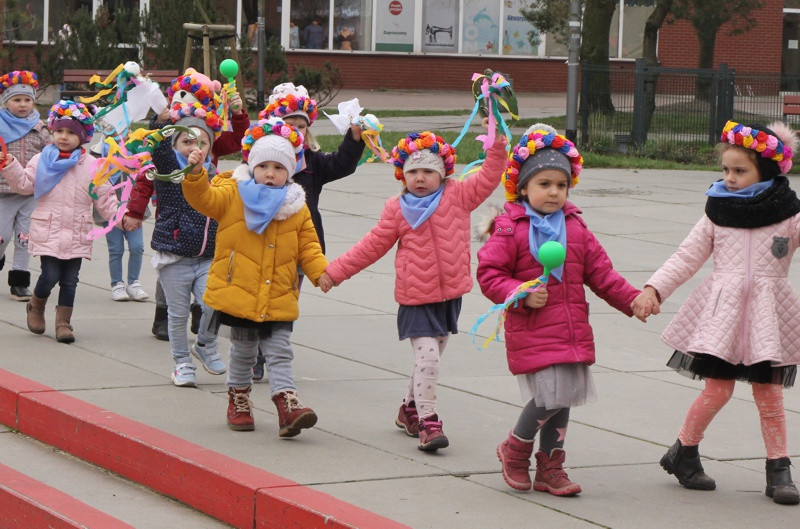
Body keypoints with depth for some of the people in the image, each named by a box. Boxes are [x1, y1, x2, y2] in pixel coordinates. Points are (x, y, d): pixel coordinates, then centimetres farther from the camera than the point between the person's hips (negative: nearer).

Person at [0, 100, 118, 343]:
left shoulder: (91, 166, 4)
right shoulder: (42, 160, 4)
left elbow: (104, 197, 4)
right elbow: (24, 184, 3)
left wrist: (118, 215, -9)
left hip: (77, 235, 1)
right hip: (47, 231, -1)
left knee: (70, 280, 4)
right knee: (50, 276, -7)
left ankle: (63, 322, 14)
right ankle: (36, 305, 22)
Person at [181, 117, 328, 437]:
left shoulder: (296, 207, 5)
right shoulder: (232, 195, -1)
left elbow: (308, 247, 6)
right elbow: (203, 198, -14)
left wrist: (321, 272, -10)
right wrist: (196, 174, -32)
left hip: (278, 299, 1)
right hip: (238, 293, -1)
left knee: (279, 353, -2)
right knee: (243, 351, 12)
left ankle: (287, 405, -7)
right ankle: (238, 400, 29)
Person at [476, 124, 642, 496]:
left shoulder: (576, 228, 11)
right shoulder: (509, 229, -5)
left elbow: (600, 273, 15)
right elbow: (488, 273, -7)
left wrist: (632, 300, 7)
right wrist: (522, 295, -20)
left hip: (573, 332, 6)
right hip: (532, 332, -6)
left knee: (564, 398, 9)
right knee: (549, 396, -14)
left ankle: (550, 469, 23)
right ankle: (515, 449, 12)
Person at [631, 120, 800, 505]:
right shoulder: (718, 214, 6)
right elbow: (686, 257, 6)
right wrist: (653, 289, -4)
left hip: (767, 315, 0)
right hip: (721, 313, 0)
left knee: (769, 393, 3)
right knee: (718, 388, -3)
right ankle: (683, 454, 15)